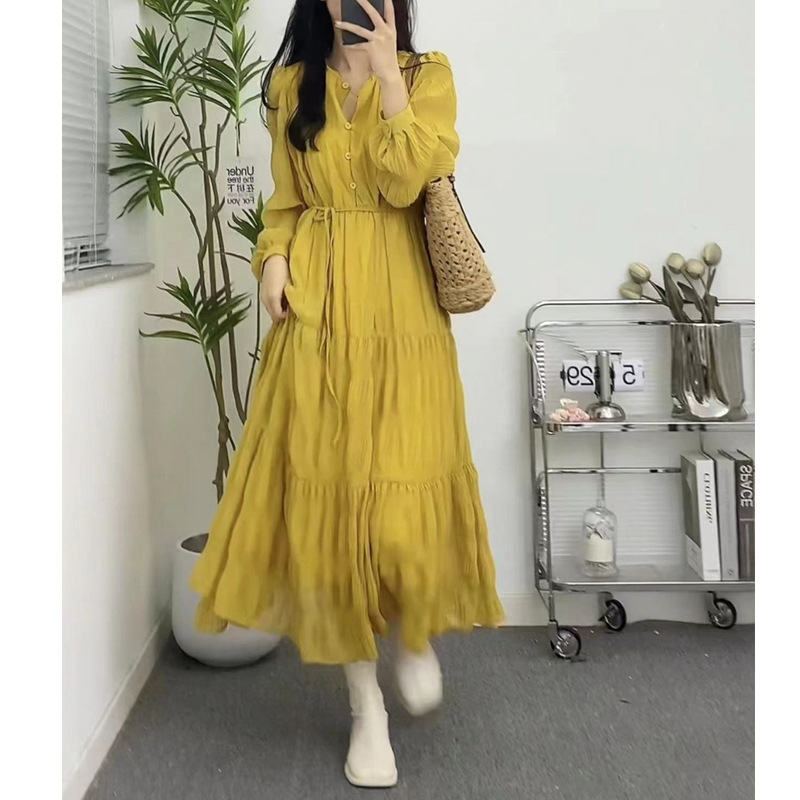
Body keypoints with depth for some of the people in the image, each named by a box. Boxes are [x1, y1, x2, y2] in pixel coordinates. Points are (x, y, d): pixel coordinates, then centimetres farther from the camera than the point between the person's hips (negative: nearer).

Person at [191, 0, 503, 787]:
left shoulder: (427, 72, 4)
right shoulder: (291, 83, 13)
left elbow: (407, 181, -11)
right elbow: (286, 202, 15)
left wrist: (385, 70, -10)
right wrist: (274, 260, -3)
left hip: (398, 309, -2)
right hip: (316, 308, 2)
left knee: (400, 497, -9)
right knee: (325, 490, 0)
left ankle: (414, 633, 27)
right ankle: (366, 707, 14)